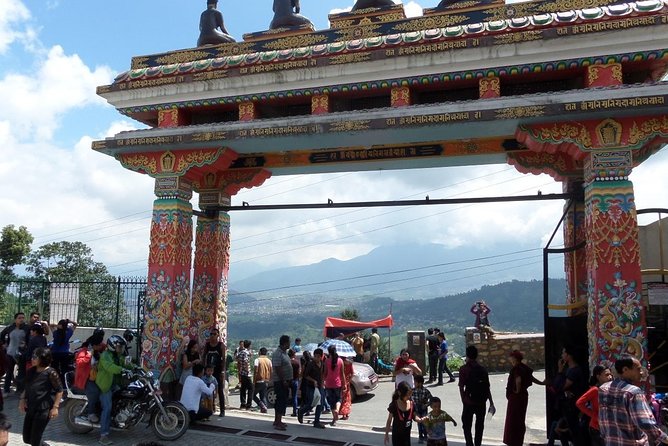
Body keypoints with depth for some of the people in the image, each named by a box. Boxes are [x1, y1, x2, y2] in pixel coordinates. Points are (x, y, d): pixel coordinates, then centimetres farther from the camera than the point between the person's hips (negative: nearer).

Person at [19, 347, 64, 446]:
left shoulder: (51, 373, -15)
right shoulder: (31, 371, 6)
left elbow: (59, 391, -11)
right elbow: (27, 388, 18)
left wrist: (55, 407, -15)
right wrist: (22, 399, 3)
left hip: (44, 409, -7)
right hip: (31, 408, 7)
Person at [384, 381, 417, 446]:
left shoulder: (411, 403, -10)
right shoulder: (394, 405, -20)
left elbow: (414, 417, 3)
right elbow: (389, 421, -10)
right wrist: (386, 434, -5)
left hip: (407, 434, 4)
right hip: (397, 434, -4)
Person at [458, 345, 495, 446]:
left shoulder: (464, 369, -8)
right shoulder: (483, 369, 2)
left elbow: (461, 387, -11)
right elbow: (487, 388, 3)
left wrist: (464, 401, -2)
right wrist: (491, 403, 9)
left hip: (469, 403, -3)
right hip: (481, 402, 3)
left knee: (467, 426, 7)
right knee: (479, 426, 16)